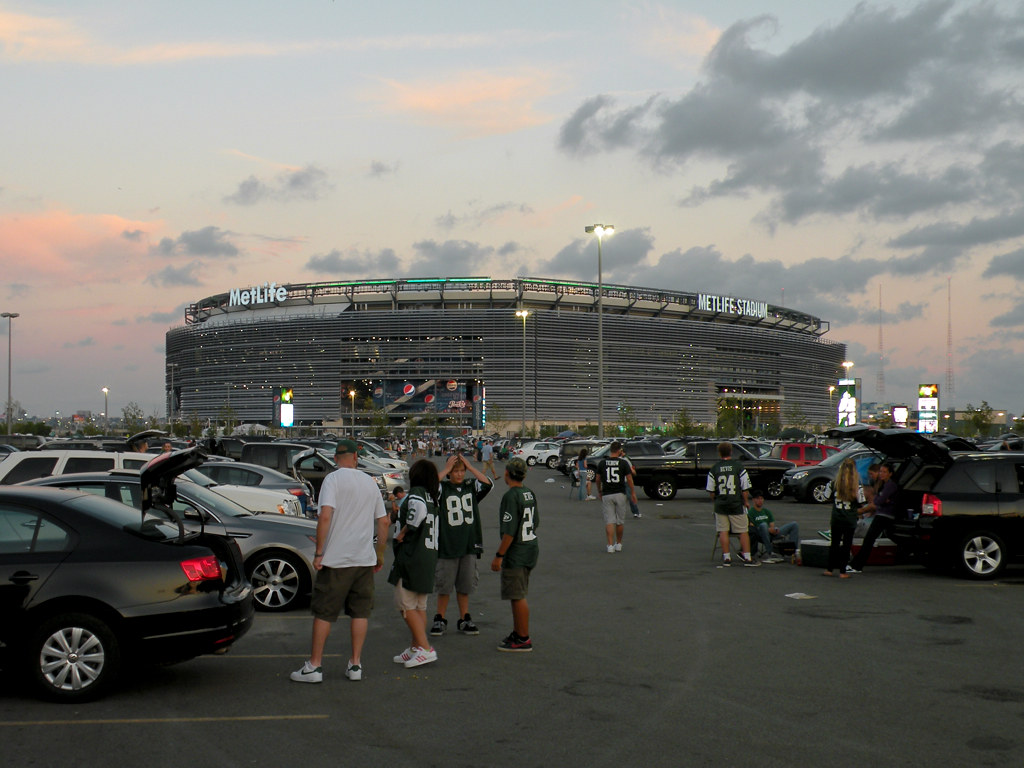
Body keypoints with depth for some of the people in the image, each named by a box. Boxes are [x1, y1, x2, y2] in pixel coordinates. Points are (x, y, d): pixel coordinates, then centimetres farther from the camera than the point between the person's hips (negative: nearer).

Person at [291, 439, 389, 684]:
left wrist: (318, 552, -13)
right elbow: (383, 521, 13)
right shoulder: (370, 482, 11)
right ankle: (355, 664, 12)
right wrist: (380, 554, 23)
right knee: (360, 612, 10)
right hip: (365, 559, 5)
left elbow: (325, 516, -18)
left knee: (323, 613, 3)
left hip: (336, 558, -4)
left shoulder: (333, 479, -6)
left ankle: (314, 666, 7)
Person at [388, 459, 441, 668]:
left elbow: (419, 510, -27)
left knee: (406, 605, -4)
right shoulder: (434, 496, 13)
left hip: (412, 555, -9)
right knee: (419, 606, 14)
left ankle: (425, 649, -8)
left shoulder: (416, 492, -10)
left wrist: (404, 532, -15)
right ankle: (416, 648, 18)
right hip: (430, 556, 9)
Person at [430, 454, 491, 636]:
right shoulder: (442, 488, -3)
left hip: (469, 546, 3)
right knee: (444, 586, 5)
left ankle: (464, 620, 23)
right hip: (447, 546, -3)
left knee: (465, 586, 11)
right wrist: (446, 470, -16)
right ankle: (440, 619, 19)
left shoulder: (471, 487, 5)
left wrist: (470, 467, -7)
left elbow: (487, 484, -9)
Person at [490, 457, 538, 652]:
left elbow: (509, 531, -22)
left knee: (518, 597, -2)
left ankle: (523, 639, 4)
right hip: (530, 550, 9)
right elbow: (536, 523, 15)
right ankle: (517, 633, 28)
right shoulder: (529, 493, 7)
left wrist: (499, 555, -17)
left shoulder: (510, 496, -19)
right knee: (517, 596, 19)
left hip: (516, 554, -9)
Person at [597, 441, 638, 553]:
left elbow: (598, 479, 8)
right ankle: (619, 544, 22)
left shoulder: (602, 463, 1)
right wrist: (633, 493, 7)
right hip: (620, 494, -1)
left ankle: (610, 545, -10)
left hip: (606, 495, 1)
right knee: (620, 521, 12)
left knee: (609, 521, 0)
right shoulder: (624, 462, -5)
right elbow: (629, 479, -4)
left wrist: (599, 491, 22)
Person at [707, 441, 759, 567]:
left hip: (720, 505, 2)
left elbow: (711, 490, 3)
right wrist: (746, 501, 11)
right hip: (736, 505, -2)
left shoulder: (714, 468, -1)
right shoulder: (739, 467, -5)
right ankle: (747, 557, 7)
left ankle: (726, 558, 8)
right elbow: (745, 488, -3)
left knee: (723, 531, 7)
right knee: (743, 531, 6)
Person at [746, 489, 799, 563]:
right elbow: (752, 528, -9)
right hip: (761, 537, -6)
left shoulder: (767, 511, 24)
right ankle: (769, 553, -36)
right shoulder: (750, 512, 3)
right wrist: (768, 529, -20)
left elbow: (772, 525, 17)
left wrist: (774, 529, -9)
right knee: (763, 525, -42)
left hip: (771, 533, 6)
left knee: (795, 525, -3)